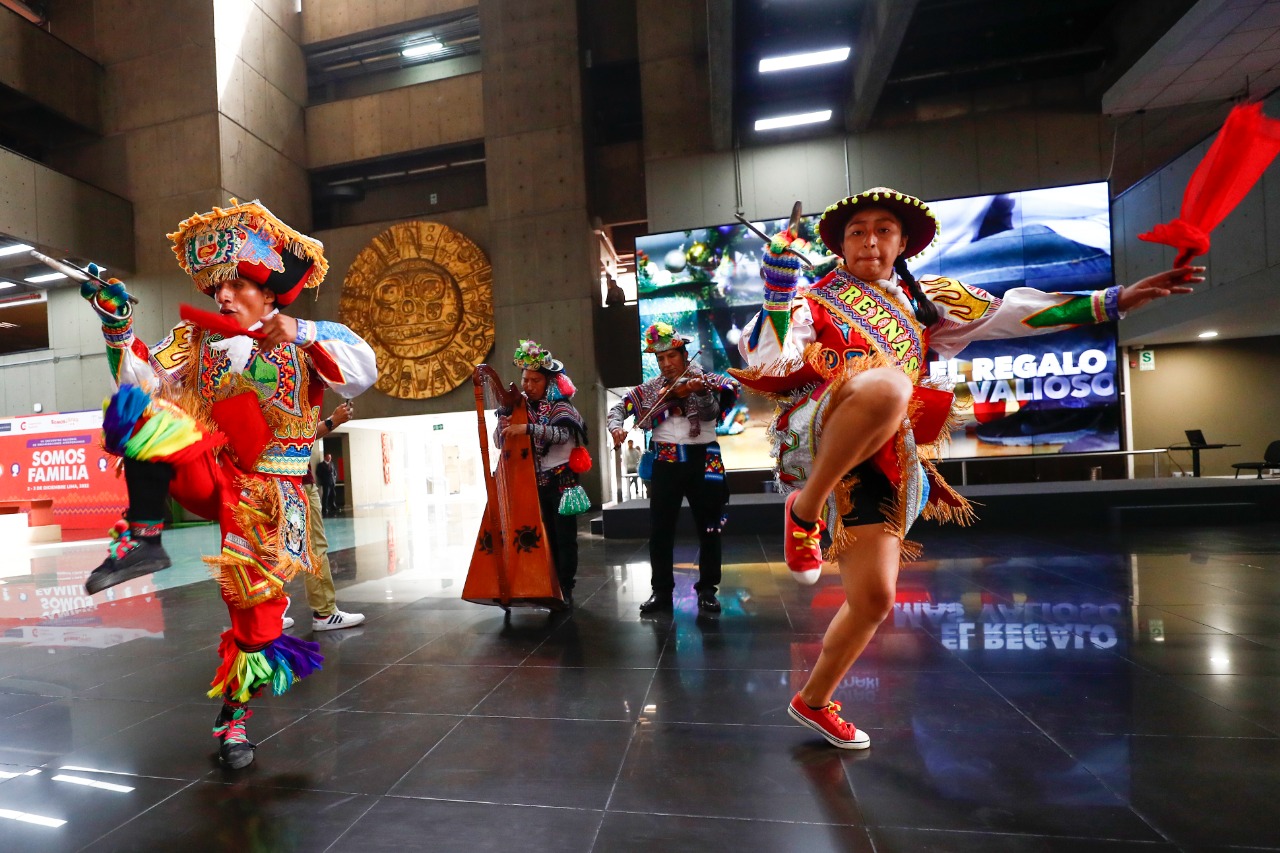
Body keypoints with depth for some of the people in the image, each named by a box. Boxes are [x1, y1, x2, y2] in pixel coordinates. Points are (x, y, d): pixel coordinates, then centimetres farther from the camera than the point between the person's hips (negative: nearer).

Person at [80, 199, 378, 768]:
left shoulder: (309, 340, -3)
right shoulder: (197, 340, 11)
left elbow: (364, 371, -20)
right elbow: (145, 380, 3)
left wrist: (301, 336, -30)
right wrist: (119, 329, -9)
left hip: (269, 495, -2)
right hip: (208, 479, 3)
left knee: (258, 609, -1)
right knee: (138, 407, -24)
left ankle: (233, 715, 24)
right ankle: (142, 538, -16)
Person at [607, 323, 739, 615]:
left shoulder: (705, 380, -2)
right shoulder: (650, 389, 7)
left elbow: (711, 412, -18)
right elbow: (619, 407, 10)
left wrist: (701, 393, -38)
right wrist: (615, 426, -11)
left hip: (702, 460, -2)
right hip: (665, 462, 3)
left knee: (709, 528, 4)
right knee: (659, 530, 4)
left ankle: (707, 590, 18)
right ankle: (662, 591, 17)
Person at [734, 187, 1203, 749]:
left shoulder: (923, 301, 22)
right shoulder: (814, 301, 8)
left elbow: (1010, 312, 17)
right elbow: (766, 362, -8)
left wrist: (1115, 300, 12)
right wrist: (776, 289, -18)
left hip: (878, 462, 5)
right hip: (815, 437, -4)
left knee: (874, 601, 6)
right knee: (887, 383, -38)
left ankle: (813, 702, 30)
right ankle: (804, 510, -19)